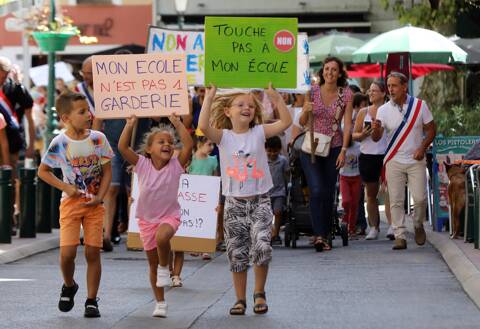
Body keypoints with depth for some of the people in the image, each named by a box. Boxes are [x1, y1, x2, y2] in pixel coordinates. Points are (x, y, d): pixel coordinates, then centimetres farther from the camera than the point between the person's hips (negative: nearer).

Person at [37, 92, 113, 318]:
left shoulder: (98, 139, -4)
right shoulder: (60, 143, -9)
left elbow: (107, 171, 2)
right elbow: (43, 171, 2)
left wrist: (99, 197, -11)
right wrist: (65, 187, -9)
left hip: (94, 204, 1)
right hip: (71, 203, -1)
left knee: (93, 252, -1)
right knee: (67, 252, -10)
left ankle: (91, 300, 10)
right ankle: (69, 286, 20)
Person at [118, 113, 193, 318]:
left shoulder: (176, 165, -9)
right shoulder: (142, 164, -7)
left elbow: (189, 145, -23)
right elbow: (122, 147, -17)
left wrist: (177, 123, -25)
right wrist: (130, 124, -22)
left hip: (169, 215, -2)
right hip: (147, 218, 3)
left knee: (162, 237, -38)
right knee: (152, 264, 10)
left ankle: (165, 267, -9)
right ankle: (160, 302, 24)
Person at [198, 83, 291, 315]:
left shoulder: (259, 132, 0)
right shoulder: (224, 136, -1)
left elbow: (286, 122, -11)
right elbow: (203, 126, -20)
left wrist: (276, 97, -19)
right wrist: (210, 96, -20)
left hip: (259, 200, -1)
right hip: (234, 202, 1)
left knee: (261, 247, -17)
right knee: (237, 254, 5)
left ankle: (259, 293, 3)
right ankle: (240, 299, 19)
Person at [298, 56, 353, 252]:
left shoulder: (346, 94, -1)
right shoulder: (313, 91, -3)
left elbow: (347, 124, -2)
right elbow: (302, 122, 1)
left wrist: (343, 150, -10)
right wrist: (305, 111, -21)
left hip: (334, 148, 1)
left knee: (328, 193, 4)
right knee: (317, 190, -15)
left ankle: (325, 235, 13)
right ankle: (319, 235, -16)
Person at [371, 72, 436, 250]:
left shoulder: (419, 105, -1)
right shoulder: (383, 110, -1)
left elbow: (431, 129, 6)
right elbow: (376, 138, -6)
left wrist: (422, 148, -9)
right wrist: (376, 129, -29)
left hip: (416, 161, 0)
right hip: (394, 161, 0)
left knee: (420, 198, -6)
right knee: (396, 200, -4)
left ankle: (418, 225, 21)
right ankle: (400, 236, 0)